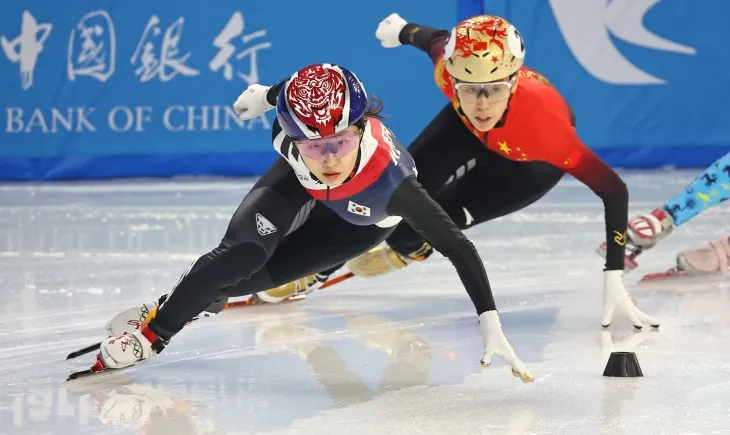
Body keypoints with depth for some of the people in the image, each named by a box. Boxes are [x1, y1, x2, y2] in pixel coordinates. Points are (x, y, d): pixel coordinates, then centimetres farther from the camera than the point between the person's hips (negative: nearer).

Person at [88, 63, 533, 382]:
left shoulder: (387, 179, -47)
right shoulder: (299, 114, -40)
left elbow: (457, 245, -42)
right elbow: (298, 86, -14)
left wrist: (491, 325, -47)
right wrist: (266, 94, 9)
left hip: (361, 220, -1)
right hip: (299, 179, 1)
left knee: (250, 277, -11)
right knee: (242, 253, -19)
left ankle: (197, 301, 18)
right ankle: (152, 328, 0)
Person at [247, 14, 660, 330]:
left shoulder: (546, 124, -46)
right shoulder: (450, 64, -37)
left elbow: (613, 190, -40)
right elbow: (435, 38, -12)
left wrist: (614, 277, -44)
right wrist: (402, 30, 12)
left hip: (530, 160, -3)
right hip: (468, 131, 3)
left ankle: (409, 248, 20)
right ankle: (315, 270, 7)